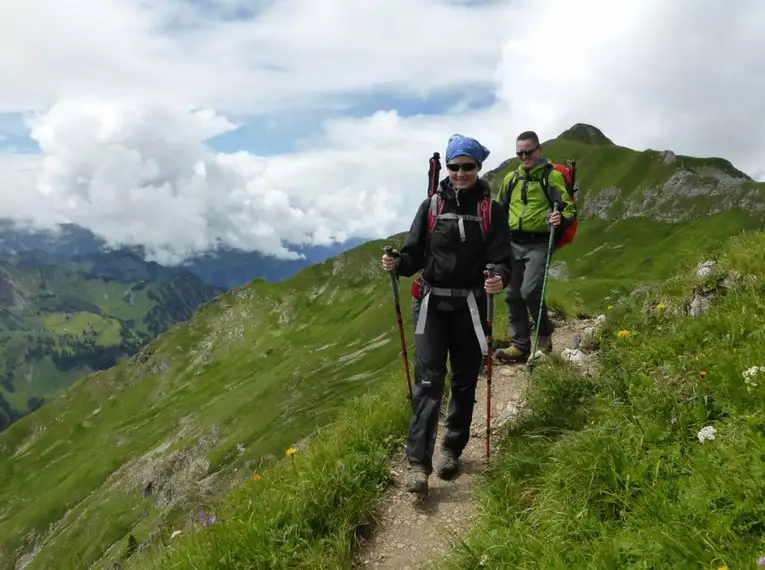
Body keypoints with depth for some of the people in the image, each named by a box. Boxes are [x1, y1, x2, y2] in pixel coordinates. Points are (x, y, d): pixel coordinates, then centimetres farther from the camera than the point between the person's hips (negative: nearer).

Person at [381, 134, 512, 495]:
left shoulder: (492, 210, 0)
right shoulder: (431, 206, 3)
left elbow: (502, 259, -6)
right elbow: (415, 255, 2)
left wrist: (499, 279, -29)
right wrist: (396, 263, -20)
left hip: (470, 305, 0)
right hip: (434, 303, 0)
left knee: (464, 381, 11)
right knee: (428, 381, -7)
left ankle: (452, 450, 29)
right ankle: (418, 464, -6)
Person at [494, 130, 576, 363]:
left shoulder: (552, 176, -2)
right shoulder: (511, 178, 13)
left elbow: (569, 209, -6)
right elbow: (499, 210, 24)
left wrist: (561, 218, -27)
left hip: (539, 244, -5)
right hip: (513, 244, 6)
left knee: (530, 290, -19)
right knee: (512, 295, 5)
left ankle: (545, 332, 7)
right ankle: (520, 345, 15)